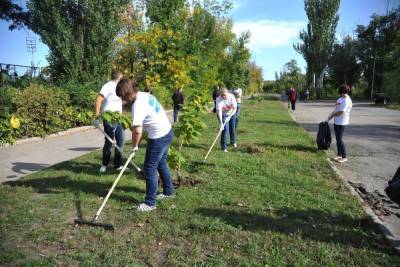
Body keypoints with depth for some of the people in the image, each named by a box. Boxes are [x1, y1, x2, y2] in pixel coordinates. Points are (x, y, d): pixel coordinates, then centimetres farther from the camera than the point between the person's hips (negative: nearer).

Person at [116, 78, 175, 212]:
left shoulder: (138, 105, -23)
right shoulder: (145, 95, 4)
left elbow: (137, 131, -31)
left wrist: (134, 146, -13)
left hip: (159, 138, -10)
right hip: (167, 131, 10)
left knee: (150, 169, 1)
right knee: (161, 163, 24)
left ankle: (150, 203, 12)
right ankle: (169, 191, 42)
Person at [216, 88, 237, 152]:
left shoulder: (231, 97, -24)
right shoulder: (219, 99, -28)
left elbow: (234, 108, -22)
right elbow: (219, 111, -33)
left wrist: (229, 116, -35)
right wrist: (221, 123, -40)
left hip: (232, 114, 2)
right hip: (223, 115, -2)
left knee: (232, 128, 15)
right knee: (225, 129, -14)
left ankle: (233, 142, 41)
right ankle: (223, 147, -6)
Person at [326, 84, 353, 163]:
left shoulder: (346, 100, -19)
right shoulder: (341, 99, 10)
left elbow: (340, 112, -23)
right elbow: (336, 109, 16)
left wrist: (331, 115, -10)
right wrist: (331, 116, 4)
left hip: (342, 122, -9)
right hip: (337, 121, 9)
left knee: (339, 139, -5)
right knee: (338, 139, 15)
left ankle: (344, 157, 5)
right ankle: (339, 154, 26)